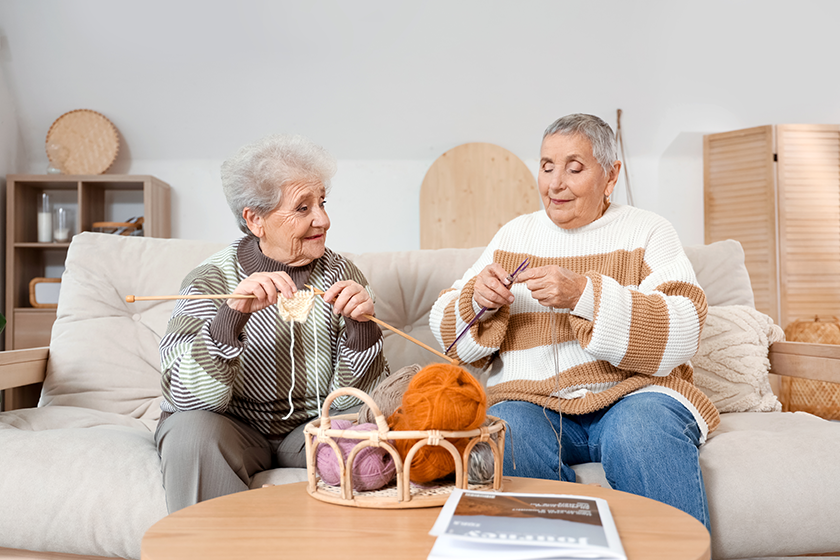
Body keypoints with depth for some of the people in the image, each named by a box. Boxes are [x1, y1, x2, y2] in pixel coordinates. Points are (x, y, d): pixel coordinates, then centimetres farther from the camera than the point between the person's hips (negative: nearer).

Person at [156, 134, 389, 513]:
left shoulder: (341, 276, -3)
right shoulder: (213, 279, -10)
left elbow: (351, 398, -7)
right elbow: (185, 399, -22)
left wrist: (361, 326, -25)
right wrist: (232, 316, -36)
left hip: (310, 428, 2)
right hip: (232, 430, -2)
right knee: (192, 432, -31)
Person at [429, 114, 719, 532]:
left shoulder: (647, 232, 8)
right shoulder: (513, 235, 17)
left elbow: (682, 332, -9)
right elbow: (447, 330, 15)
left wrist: (585, 295, -21)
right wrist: (476, 300, -8)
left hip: (633, 393, -1)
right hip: (531, 401, 2)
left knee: (643, 429, -34)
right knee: (506, 433, -30)